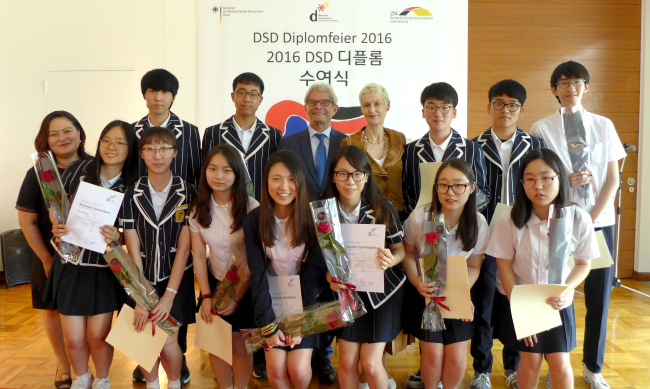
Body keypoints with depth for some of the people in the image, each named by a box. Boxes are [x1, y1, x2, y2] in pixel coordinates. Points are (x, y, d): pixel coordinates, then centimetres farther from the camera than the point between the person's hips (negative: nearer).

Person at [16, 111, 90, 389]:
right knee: (54, 310, 13)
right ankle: (63, 365, 36)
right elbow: (26, 220, -3)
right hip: (53, 257, 1)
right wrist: (46, 259, -5)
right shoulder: (38, 174, -5)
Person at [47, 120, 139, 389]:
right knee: (73, 338, 7)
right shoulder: (77, 170, -4)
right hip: (69, 265, 1)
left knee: (98, 335, 5)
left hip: (105, 269, -1)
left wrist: (117, 238, -22)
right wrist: (56, 228, -12)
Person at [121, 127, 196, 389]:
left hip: (176, 279, -1)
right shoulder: (132, 195, -4)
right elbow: (133, 249, -6)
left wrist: (169, 295, -14)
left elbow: (184, 248, -10)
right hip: (142, 279, 2)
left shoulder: (187, 194, -8)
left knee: (167, 342, -7)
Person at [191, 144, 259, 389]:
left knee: (239, 346, 5)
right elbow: (198, 255, -2)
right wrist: (206, 296, -7)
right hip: (215, 283, 3)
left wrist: (237, 298, -12)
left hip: (246, 287, -3)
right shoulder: (198, 208, -6)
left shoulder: (250, 208, -18)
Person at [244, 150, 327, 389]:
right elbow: (258, 275, -11)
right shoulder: (254, 220, -12)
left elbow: (314, 272, -13)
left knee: (298, 369, -7)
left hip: (304, 301, -1)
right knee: (276, 369, -7)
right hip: (271, 300, 1)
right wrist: (268, 324, -14)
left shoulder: (312, 218, -16)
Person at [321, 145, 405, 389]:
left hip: (383, 289, -2)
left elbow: (400, 249, -5)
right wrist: (331, 278, -20)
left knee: (370, 363, -3)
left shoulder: (383, 209, -16)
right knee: (347, 362, 3)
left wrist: (391, 260, -27)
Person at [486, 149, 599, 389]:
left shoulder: (579, 219, -15)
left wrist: (565, 291, -20)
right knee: (530, 359, 3)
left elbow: (583, 264, -3)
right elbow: (504, 266, -11)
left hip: (558, 303, 1)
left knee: (560, 364, 2)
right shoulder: (510, 220, -19)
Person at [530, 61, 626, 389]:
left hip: (599, 221, 2)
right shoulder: (541, 128, 2)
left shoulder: (603, 125, 8)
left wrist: (592, 219, -6)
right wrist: (565, 181, -15)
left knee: (599, 295, 6)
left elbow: (613, 179, 5)